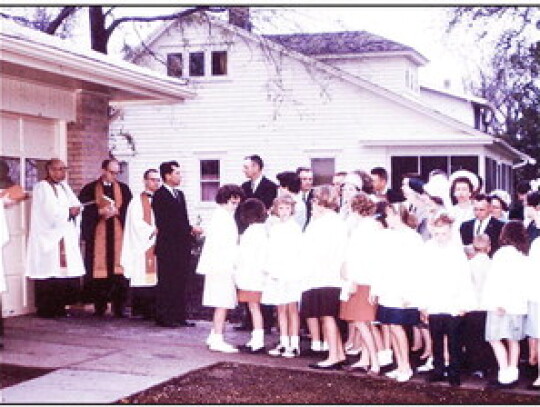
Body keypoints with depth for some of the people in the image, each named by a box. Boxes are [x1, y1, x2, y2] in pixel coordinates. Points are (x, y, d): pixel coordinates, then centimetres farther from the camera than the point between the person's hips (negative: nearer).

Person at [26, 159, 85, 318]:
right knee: (50, 274, -9)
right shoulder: (42, 188, -6)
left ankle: (60, 308, 11)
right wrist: (69, 211, -8)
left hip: (66, 238, 8)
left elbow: (75, 204, 12)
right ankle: (46, 310, -3)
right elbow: (50, 211, -16)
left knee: (65, 273, 3)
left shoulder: (64, 186, 19)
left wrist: (75, 209, -10)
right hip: (48, 238, -7)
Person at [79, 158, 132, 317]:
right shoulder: (90, 189, 7)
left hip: (119, 234, 1)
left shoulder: (124, 189, 13)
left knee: (119, 271, -5)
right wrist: (100, 211, -14)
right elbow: (84, 210, -2)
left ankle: (120, 307, -1)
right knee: (98, 269, -2)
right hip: (97, 235, -1)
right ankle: (99, 307, 7)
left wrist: (116, 211, -9)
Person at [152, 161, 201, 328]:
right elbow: (165, 223, -18)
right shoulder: (160, 195, -10)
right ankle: (163, 318, 4)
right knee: (166, 283, -1)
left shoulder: (179, 194, 17)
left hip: (182, 246, 8)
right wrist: (190, 229, -16)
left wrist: (191, 230, 2)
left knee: (181, 282, 9)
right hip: (168, 247, -8)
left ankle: (180, 316, 15)